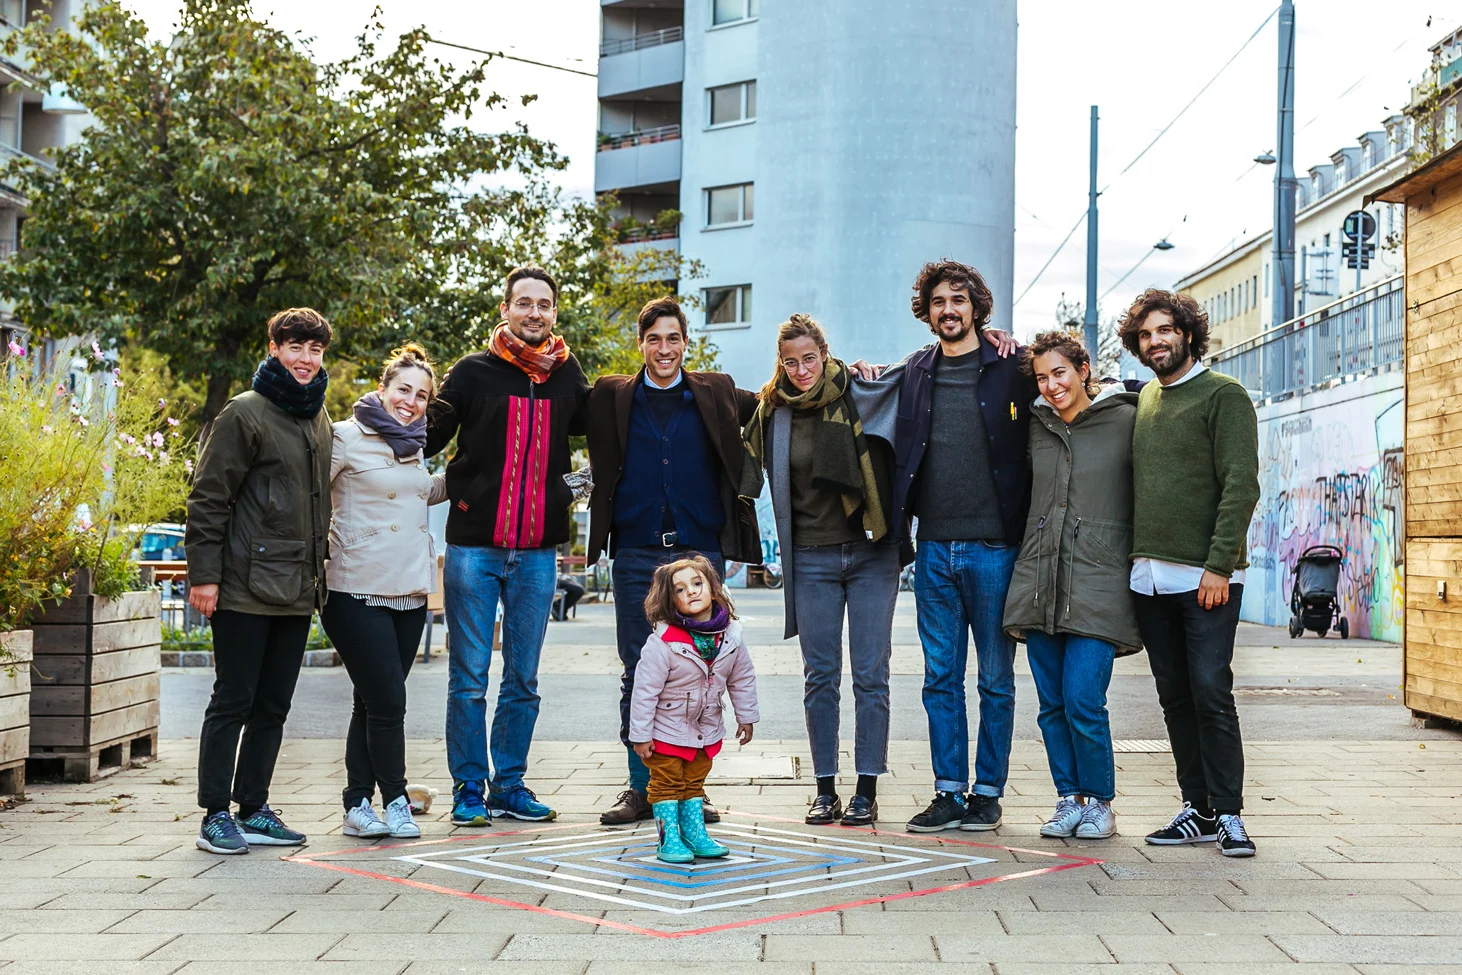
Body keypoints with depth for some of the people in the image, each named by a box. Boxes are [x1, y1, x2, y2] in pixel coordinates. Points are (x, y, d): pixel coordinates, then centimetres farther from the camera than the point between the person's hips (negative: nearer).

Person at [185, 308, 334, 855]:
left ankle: (254, 810, 19)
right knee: (233, 702, -2)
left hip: (298, 591, 7)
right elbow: (209, 498, -10)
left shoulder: (320, 419, 15)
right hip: (247, 587, -7)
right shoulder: (246, 413, -7)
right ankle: (216, 815, 6)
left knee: (273, 706, 11)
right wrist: (204, 574, -14)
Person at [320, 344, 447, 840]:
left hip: (410, 592, 7)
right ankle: (395, 800, 9)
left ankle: (358, 805, 16)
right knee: (387, 701, -7)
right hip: (358, 592, -7)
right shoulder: (346, 438, -7)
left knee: (374, 703, 10)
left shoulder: (412, 446, 15)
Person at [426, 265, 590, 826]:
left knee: (524, 679, 9)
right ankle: (468, 790, 11)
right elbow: (429, 437, 1)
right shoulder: (474, 373, 0)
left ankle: (509, 785, 20)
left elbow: (588, 425, 25)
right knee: (469, 678, 1)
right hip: (474, 546, -3)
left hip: (537, 552, 3)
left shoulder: (567, 377, 9)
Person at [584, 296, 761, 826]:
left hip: (700, 550, 0)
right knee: (639, 676, 4)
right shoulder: (612, 397, 7)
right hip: (636, 554, 0)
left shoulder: (716, 394, 8)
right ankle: (641, 788, 13)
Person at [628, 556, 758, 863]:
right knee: (667, 783, 5)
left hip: (707, 728, 5)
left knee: (695, 782, 18)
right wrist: (640, 735, -18)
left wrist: (746, 717, 8)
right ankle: (669, 839, 14)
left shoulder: (731, 634, -12)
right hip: (668, 730, -5)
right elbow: (645, 690, -21)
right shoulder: (662, 642, -27)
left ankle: (695, 833, 29)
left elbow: (743, 678, 3)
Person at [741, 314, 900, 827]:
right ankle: (825, 789, 12)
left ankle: (867, 789, 7)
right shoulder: (772, 412, 6)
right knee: (820, 677, 4)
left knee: (870, 675, 0)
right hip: (812, 558, 2)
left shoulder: (858, 394, -2)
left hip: (871, 552, -2)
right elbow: (748, 472, 19)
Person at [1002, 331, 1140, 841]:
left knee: (1083, 702, -9)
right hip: (1039, 583, 5)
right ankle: (1069, 798, 20)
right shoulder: (1036, 425, 12)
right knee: (1052, 704, 7)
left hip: (1097, 584, -5)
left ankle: (1098, 802, 9)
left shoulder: (1125, 422, -1)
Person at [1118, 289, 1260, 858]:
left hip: (1206, 577, -6)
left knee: (1211, 694, -8)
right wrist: (1132, 557, 11)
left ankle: (1228, 815, 0)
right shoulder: (1144, 400, 17)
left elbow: (1241, 486, -11)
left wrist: (1218, 565, -18)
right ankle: (1197, 810, 15)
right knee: (1176, 699, 8)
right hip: (1149, 576, 6)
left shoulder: (1224, 396, -3)